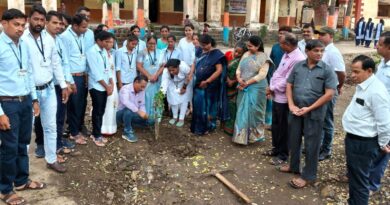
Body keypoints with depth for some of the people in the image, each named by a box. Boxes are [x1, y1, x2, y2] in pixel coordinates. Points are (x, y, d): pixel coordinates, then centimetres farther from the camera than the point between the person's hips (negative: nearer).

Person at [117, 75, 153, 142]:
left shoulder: (142, 91, 0)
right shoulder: (125, 89, -22)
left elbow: (142, 105, 4)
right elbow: (125, 102, -41)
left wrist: (144, 113, -18)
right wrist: (138, 111, -45)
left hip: (132, 114, 7)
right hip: (121, 114, -6)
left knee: (150, 121, -8)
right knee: (128, 110, -39)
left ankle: (129, 124, 12)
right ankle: (127, 132, -21)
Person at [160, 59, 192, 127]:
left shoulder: (184, 67, -40)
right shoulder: (166, 71, -36)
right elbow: (164, 84, -40)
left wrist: (184, 87, -13)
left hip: (184, 82, -1)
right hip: (173, 84, 1)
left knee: (184, 99, -1)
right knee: (173, 99, 1)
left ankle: (181, 119, 11)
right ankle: (175, 117, 22)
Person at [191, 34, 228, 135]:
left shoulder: (216, 54, -13)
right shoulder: (200, 52, 6)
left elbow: (219, 70, -17)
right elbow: (195, 64, 16)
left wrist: (207, 81, -18)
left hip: (209, 86, -6)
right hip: (198, 84, 6)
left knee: (207, 106, 4)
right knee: (198, 105, 12)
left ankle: (207, 127, 19)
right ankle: (198, 126, 25)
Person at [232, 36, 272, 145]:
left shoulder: (263, 58, -7)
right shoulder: (246, 54, 11)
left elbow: (262, 75, -15)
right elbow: (239, 69, 10)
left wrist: (247, 83, -16)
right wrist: (239, 79, -10)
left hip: (256, 89, -6)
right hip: (243, 88, 6)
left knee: (253, 111, -2)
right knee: (242, 111, 9)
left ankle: (254, 135, 11)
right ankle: (242, 135, 19)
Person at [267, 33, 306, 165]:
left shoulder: (298, 59, -23)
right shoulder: (286, 55, 8)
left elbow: (287, 81, -24)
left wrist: (272, 88, -12)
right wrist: (271, 86, 2)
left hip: (284, 98, -9)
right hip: (277, 96, 9)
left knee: (283, 127, 5)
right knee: (275, 124, 20)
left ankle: (283, 155, 19)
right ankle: (277, 148, 38)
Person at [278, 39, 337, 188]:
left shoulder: (327, 70, -8)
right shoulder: (298, 66, 4)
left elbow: (329, 94, -12)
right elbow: (289, 86, 8)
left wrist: (309, 109, -13)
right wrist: (291, 105, -6)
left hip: (314, 113, -4)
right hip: (295, 110, 4)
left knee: (311, 145, 5)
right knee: (294, 140, 17)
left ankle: (308, 176, 18)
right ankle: (294, 166, 38)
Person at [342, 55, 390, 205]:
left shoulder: (376, 91, -25)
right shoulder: (362, 86, 6)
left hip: (363, 143, -10)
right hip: (353, 139, 10)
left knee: (360, 180, 6)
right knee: (353, 175, 24)